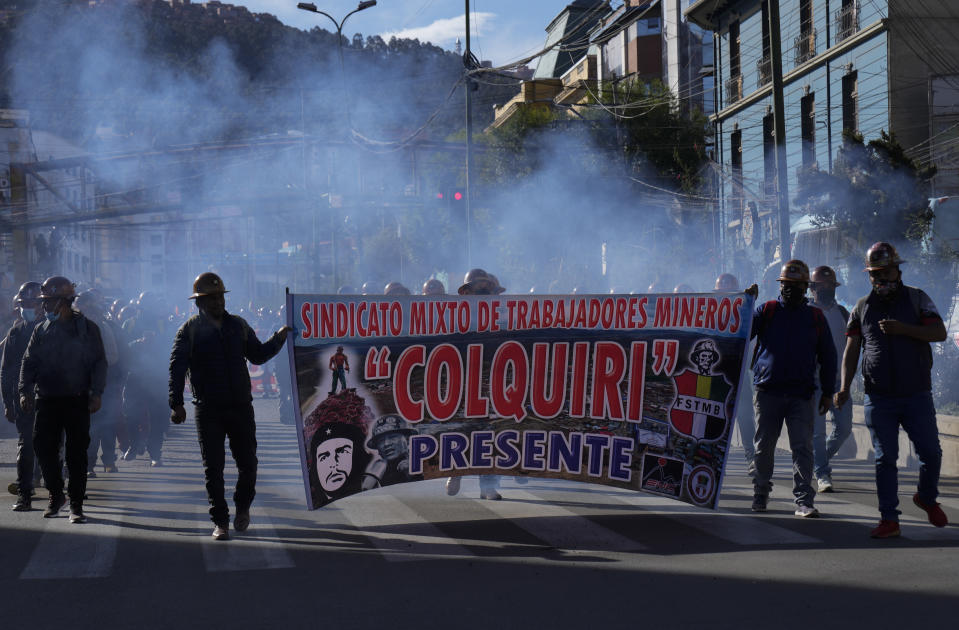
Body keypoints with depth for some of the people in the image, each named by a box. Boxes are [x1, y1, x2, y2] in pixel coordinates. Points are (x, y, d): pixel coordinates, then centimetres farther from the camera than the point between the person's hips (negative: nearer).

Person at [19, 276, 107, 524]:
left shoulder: (87, 329, 2)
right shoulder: (41, 330, 10)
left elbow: (99, 363, 1)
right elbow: (29, 363, 10)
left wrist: (96, 394, -9)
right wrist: (25, 391, -3)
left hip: (77, 401, -3)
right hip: (47, 400, 3)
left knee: (77, 452, 0)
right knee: (43, 448, -2)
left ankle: (76, 504, 7)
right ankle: (56, 495, 18)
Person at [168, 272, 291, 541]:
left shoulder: (239, 325, 11)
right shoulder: (190, 330, 0)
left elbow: (257, 356, 17)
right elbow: (177, 368, -4)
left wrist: (278, 339, 2)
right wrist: (176, 404, -12)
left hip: (241, 407, 3)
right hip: (208, 410, -3)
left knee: (248, 463, 4)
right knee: (213, 468, 0)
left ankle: (243, 506, 30)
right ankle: (220, 521, 10)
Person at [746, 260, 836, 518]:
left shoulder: (816, 317, 11)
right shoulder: (766, 310, 7)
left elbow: (827, 356, 15)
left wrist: (828, 392, 10)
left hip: (801, 395, 0)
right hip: (767, 392, 0)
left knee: (802, 448, -7)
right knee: (764, 447, 8)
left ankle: (804, 501, -6)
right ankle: (760, 492, 26)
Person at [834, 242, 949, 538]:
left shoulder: (917, 298, 5)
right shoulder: (862, 307, 10)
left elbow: (940, 333, -5)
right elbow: (851, 350, 9)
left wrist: (903, 329, -19)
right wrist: (845, 386, -3)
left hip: (917, 394, 0)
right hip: (878, 397, 1)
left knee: (931, 452, 2)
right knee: (885, 459, -1)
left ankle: (927, 498, 30)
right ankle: (888, 519, 3)